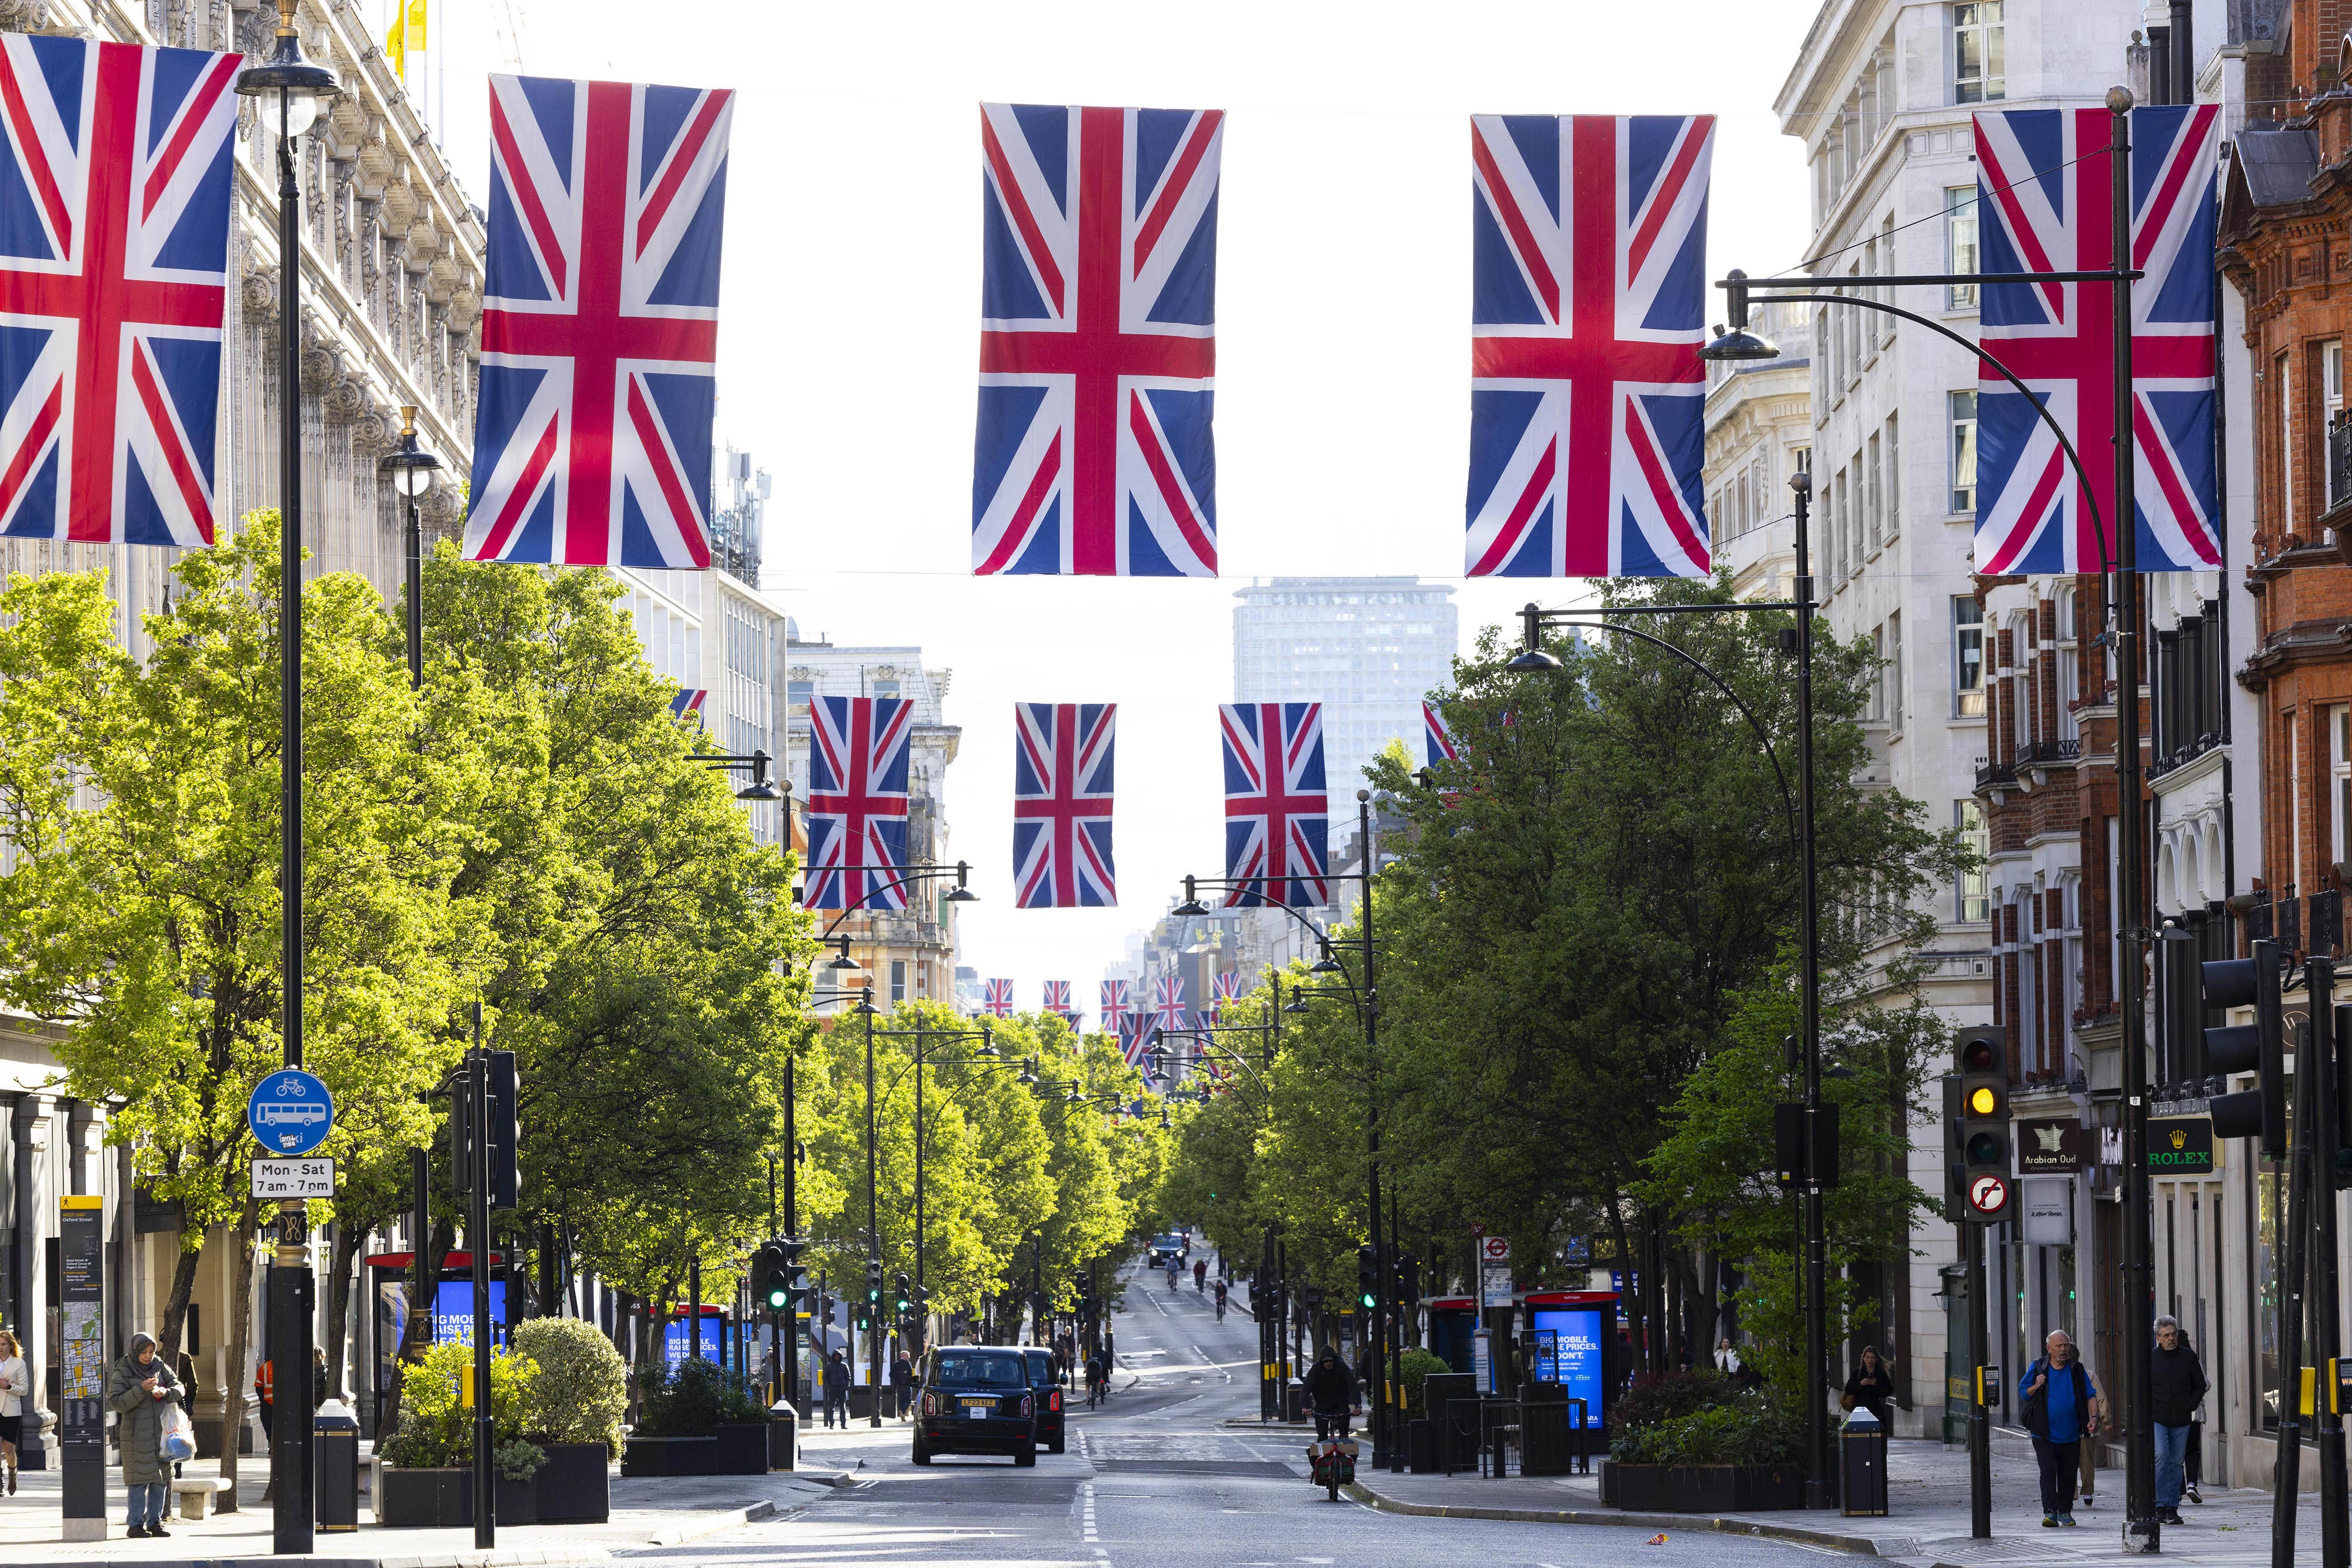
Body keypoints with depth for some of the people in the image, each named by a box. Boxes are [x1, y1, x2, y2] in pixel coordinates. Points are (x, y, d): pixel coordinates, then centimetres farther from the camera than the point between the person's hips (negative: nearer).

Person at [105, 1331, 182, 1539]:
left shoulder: (160, 1367, 8)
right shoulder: (122, 1373, -5)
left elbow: (179, 1388, 7)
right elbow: (116, 1402, -13)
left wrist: (165, 1392, -15)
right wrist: (141, 1390, -22)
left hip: (160, 1431, 5)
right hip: (136, 1433, -5)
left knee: (160, 1478, 5)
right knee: (139, 1479, -8)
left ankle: (155, 1522, 12)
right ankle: (136, 1524, -5)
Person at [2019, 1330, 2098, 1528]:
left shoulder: (2077, 1370, 4)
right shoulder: (2038, 1369, 2)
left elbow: (2090, 1396, 5)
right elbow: (2023, 1393, 7)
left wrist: (2094, 1417, -10)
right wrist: (2036, 1387, -14)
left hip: (2071, 1435, 2)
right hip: (2044, 1435, -2)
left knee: (2068, 1474, 8)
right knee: (2048, 1471, -12)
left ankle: (2065, 1512, 21)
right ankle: (2050, 1513, -16)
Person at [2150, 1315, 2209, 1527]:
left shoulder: (2188, 1357, 6)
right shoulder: (2150, 1358, 2)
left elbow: (2201, 1384, 14)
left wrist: (2191, 1405, 0)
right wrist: (2148, 1411, -1)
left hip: (2181, 1421, 2)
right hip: (2156, 1419, -2)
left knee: (2176, 1463, 5)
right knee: (2160, 1457, -17)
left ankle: (2172, 1508, 9)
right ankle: (2160, 1506, -14)